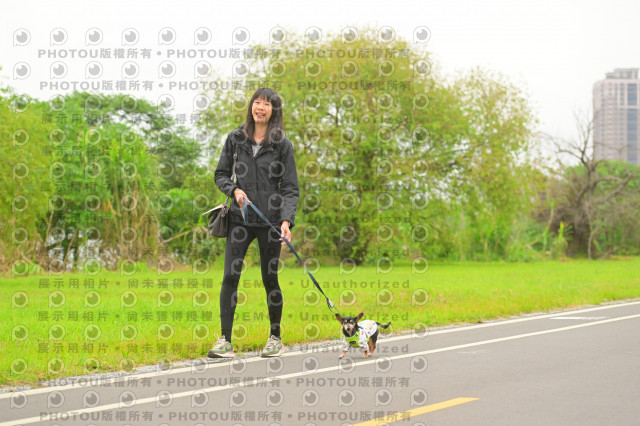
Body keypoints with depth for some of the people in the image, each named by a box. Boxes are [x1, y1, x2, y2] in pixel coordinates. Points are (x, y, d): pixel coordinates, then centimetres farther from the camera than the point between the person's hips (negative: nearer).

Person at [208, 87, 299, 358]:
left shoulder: (283, 145, 0)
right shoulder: (236, 139, 7)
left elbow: (291, 188, -1)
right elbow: (221, 175, 14)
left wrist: (287, 220, -15)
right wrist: (234, 190, -7)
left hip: (270, 219, -2)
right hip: (240, 217, 2)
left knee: (269, 278, 5)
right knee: (230, 275, -8)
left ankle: (275, 338, 22)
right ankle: (225, 341, -7)